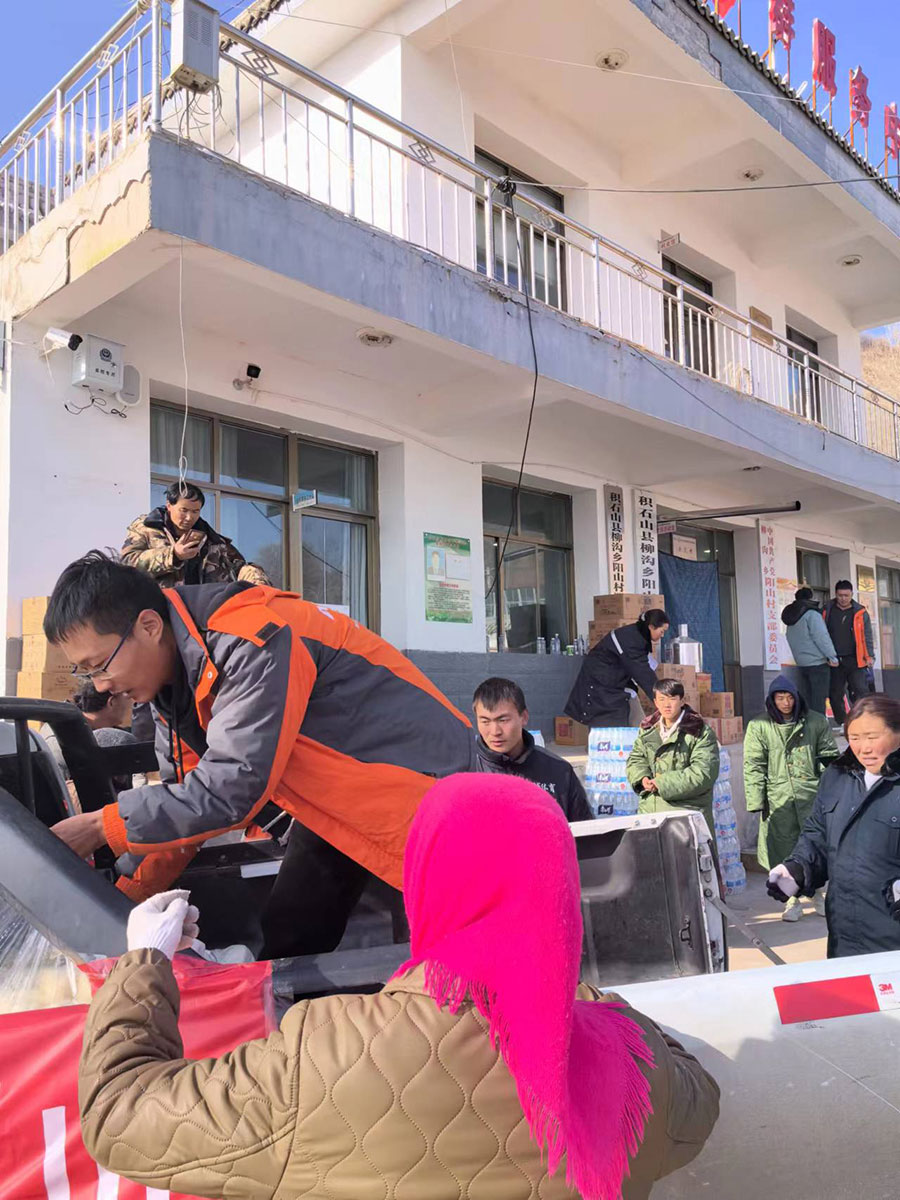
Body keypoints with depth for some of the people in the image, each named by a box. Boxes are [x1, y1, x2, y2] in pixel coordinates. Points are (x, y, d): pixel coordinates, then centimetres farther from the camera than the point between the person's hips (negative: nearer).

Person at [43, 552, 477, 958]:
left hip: (416, 781, -8)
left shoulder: (253, 643, -30)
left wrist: (99, 827, -21)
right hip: (338, 803, 9)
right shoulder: (177, 672, 0)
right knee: (284, 947, 11)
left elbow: (230, 789, -31)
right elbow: (183, 796, 6)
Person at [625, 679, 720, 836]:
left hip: (686, 810, -5)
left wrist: (663, 783, -16)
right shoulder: (647, 729, 13)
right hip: (649, 809, 5)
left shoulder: (699, 732, -6)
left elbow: (703, 771, -13)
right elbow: (635, 759, 18)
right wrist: (642, 778, -6)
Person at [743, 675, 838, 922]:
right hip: (778, 798, -1)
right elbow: (753, 766, 1)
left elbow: (828, 755, 11)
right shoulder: (759, 726, 1)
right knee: (785, 848, 4)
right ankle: (792, 900, 18)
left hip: (812, 794, 1)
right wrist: (756, 801, -4)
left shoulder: (816, 722, 4)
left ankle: (817, 893, 28)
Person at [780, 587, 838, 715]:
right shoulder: (812, 613, -9)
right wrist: (832, 656, -13)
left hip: (801, 664, 7)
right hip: (817, 663, -7)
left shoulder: (790, 616, 14)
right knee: (818, 700, -5)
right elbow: (821, 637, -16)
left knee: (806, 700, 11)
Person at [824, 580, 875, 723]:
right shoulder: (828, 610, 6)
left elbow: (867, 636, 5)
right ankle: (841, 725, 16)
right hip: (834, 661, 2)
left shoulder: (860, 613, 4)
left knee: (861, 693, -6)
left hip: (854, 660, -2)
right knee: (836, 695, 6)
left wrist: (870, 656, -4)